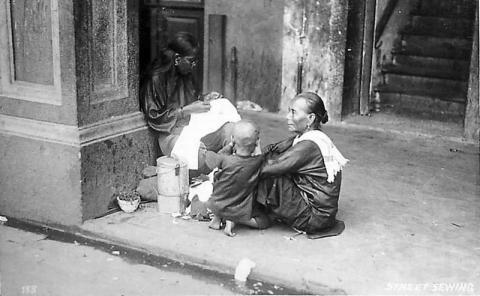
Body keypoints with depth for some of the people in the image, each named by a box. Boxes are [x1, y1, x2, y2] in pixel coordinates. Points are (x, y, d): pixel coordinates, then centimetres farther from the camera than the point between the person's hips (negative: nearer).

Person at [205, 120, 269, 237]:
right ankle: (232, 220, -4)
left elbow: (217, 156, 1)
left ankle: (217, 218, 20)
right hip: (240, 209, -1)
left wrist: (230, 146, 7)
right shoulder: (259, 161, -19)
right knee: (264, 221, 20)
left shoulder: (225, 160, -23)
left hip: (217, 205, 2)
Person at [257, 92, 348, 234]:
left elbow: (271, 168, -24)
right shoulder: (305, 137, 6)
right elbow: (274, 149, 7)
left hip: (314, 217, -10)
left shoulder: (309, 145, -24)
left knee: (270, 179, -18)